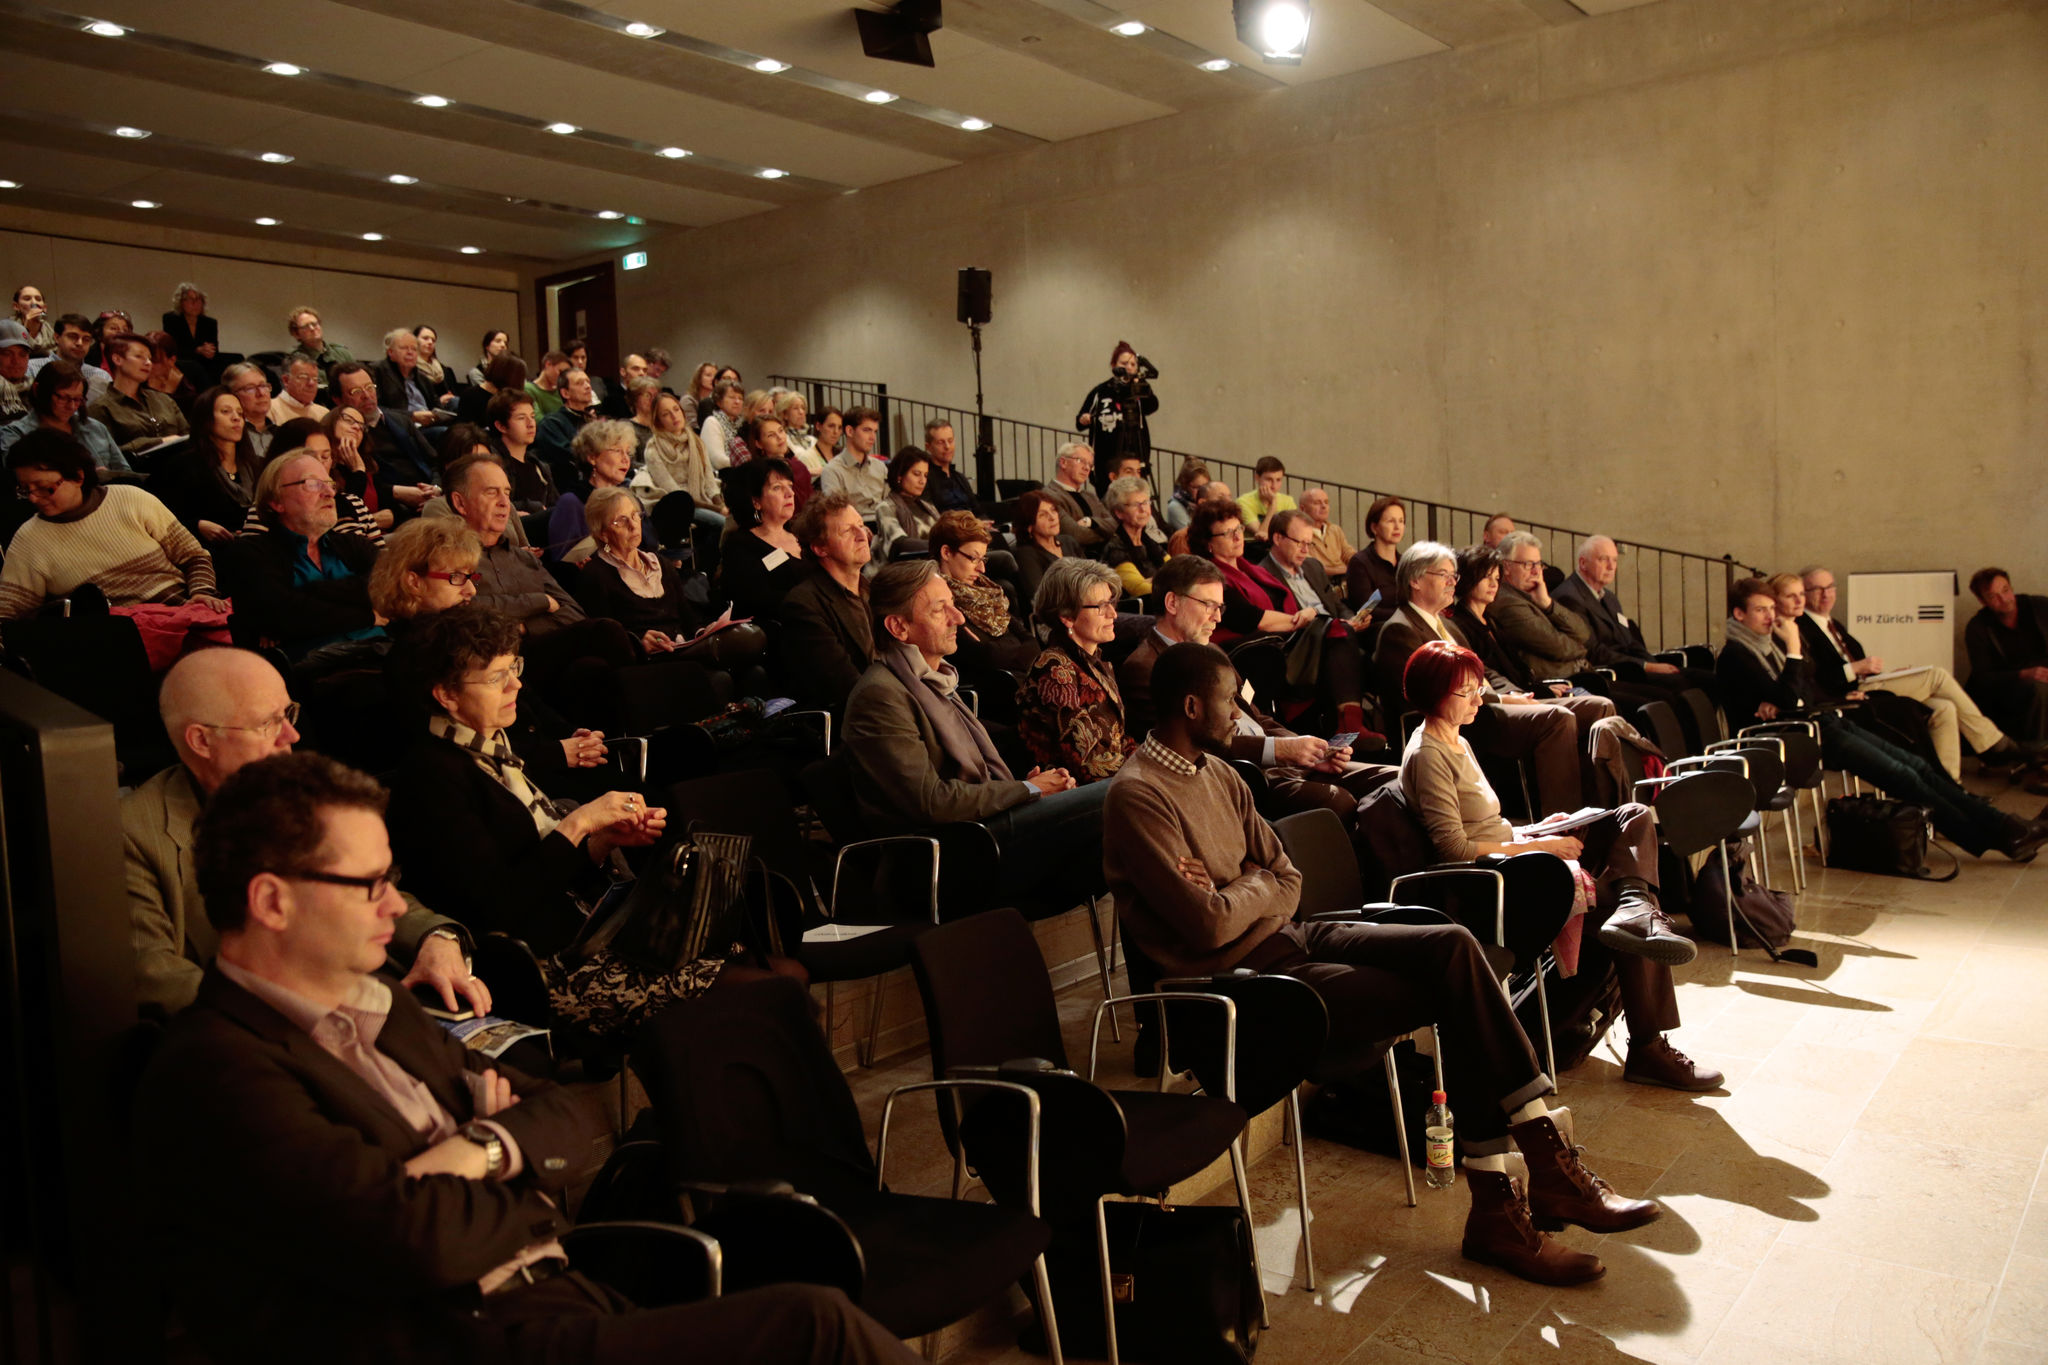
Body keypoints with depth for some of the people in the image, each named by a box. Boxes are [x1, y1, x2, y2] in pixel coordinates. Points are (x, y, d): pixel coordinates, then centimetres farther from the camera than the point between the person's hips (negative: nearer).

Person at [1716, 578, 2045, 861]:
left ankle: (1999, 825, -1)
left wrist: (1777, 702, -4)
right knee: (1902, 776, -14)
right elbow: (1786, 700, -21)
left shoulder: (1771, 640, 15)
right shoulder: (1735, 656, -13)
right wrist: (1794, 648, -18)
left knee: (1918, 765, -2)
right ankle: (1990, 837, -9)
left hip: (1826, 720, 9)